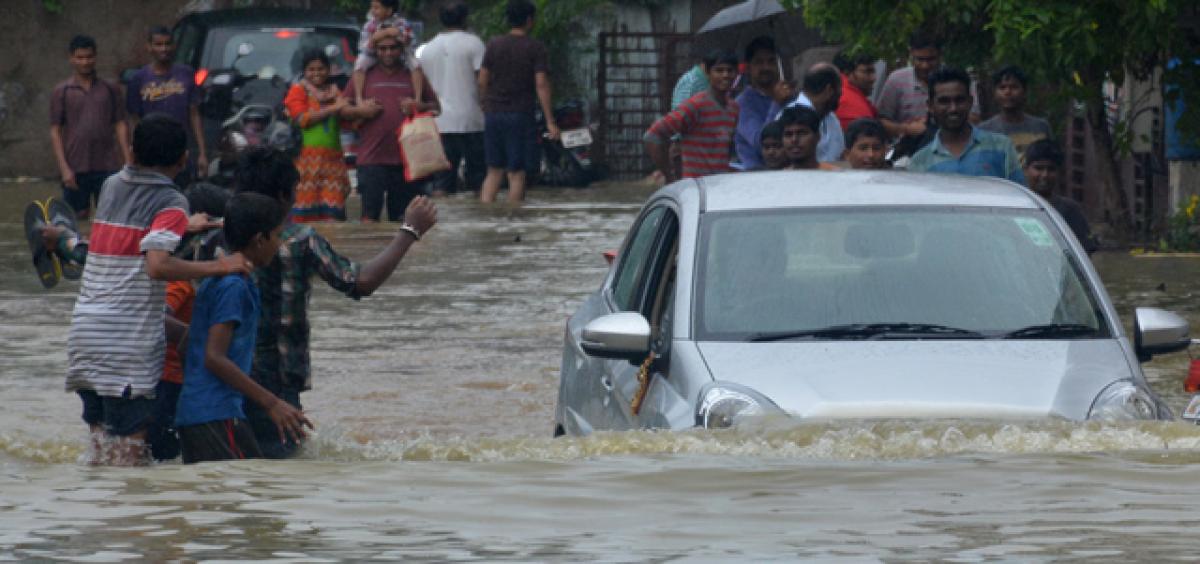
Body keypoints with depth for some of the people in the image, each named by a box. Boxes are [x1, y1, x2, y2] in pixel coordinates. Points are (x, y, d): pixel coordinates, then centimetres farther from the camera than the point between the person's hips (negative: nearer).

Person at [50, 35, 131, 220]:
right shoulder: (62, 92, 3)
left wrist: (128, 161, -1)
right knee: (79, 216, 4)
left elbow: (120, 126, 8)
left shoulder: (109, 89, 8)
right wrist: (64, 168, -8)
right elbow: (55, 132, 1)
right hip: (75, 169, -1)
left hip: (107, 168, 1)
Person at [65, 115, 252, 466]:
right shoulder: (170, 203, -7)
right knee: (130, 450, -4)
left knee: (102, 441, 13)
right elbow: (157, 265, -22)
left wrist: (188, 228, 31)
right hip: (128, 342, -7)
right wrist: (219, 267, -16)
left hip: (85, 331, 7)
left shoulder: (111, 187, 13)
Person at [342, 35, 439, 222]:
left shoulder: (413, 76, 14)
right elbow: (343, 110, 11)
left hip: (406, 159, 2)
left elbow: (435, 106, 16)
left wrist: (419, 107, -4)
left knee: (402, 218, 5)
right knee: (370, 216, -8)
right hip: (372, 158, -2)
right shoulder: (365, 76, 11)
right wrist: (360, 110, -9)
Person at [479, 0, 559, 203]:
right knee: (516, 173, 1)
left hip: (493, 115, 4)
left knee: (494, 171, 10)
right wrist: (550, 122, -9)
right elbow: (541, 85, -10)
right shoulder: (535, 48, -5)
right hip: (520, 115, -4)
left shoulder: (494, 45, 6)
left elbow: (482, 81, 6)